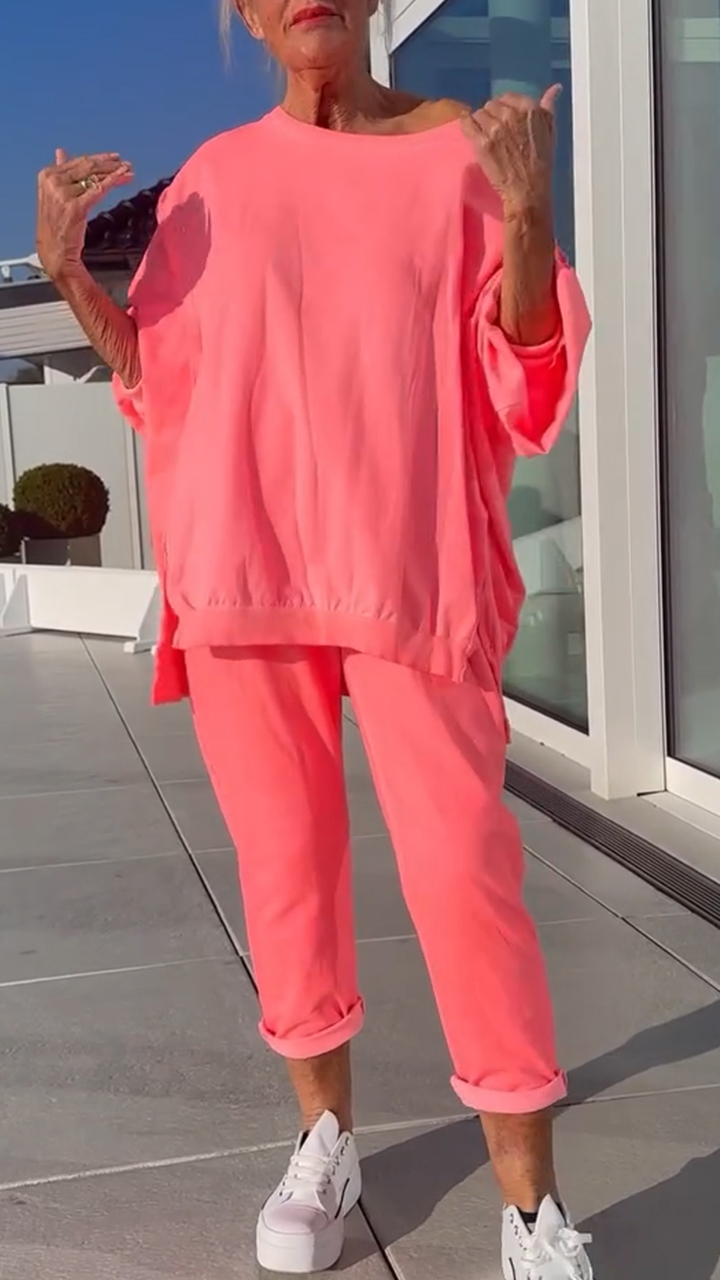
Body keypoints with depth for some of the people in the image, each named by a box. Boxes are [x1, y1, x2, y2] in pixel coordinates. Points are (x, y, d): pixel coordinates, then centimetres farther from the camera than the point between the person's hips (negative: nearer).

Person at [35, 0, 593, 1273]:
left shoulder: (456, 149, 4)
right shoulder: (213, 176, 10)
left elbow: (524, 382, -1)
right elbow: (166, 386, 13)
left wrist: (527, 220, -17)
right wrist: (67, 270, -1)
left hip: (408, 572, -2)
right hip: (242, 567, 3)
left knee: (461, 865, -6)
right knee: (284, 858, 8)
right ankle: (325, 1134, 27)